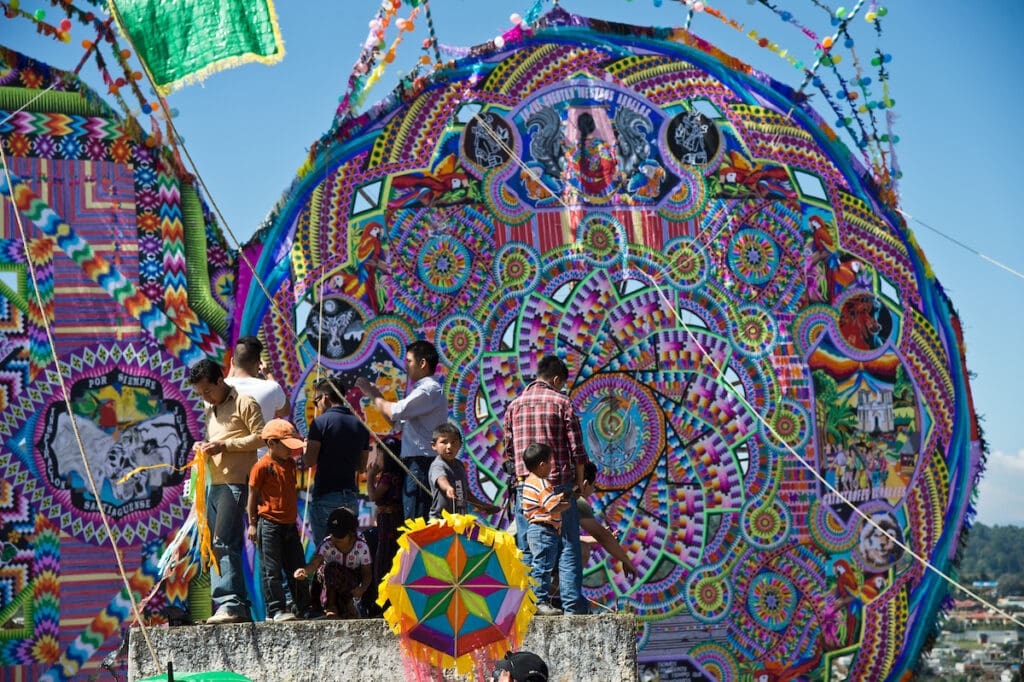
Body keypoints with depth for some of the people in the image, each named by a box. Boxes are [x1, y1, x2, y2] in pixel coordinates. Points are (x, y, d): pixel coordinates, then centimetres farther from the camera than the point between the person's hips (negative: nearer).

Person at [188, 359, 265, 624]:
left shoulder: (244, 403, -3)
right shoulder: (210, 409, 23)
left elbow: (261, 437, -10)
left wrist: (225, 445, -15)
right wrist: (204, 446, 9)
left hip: (236, 483, -9)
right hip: (215, 483, 9)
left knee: (224, 543, -18)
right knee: (216, 545, 6)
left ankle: (231, 604, -22)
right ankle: (239, 607, 9)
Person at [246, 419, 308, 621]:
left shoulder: (289, 463, 11)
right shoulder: (262, 466, -9)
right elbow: (253, 495, -6)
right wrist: (252, 523, -6)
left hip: (289, 524, 8)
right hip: (269, 524, -7)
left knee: (298, 569, 11)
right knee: (271, 570, -4)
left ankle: (305, 608, 17)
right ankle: (276, 610, -2)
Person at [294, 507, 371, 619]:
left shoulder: (361, 547, -21)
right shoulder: (327, 544, -24)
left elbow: (367, 574, -17)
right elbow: (315, 562, -41)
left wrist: (362, 589, -38)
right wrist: (305, 571, -65)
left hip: (351, 578, 0)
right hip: (328, 577, 0)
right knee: (332, 567, -36)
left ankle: (348, 602, -1)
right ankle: (330, 607, -20)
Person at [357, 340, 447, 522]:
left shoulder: (430, 390, -11)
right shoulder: (423, 389, 22)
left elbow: (395, 412, -19)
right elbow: (398, 421, 24)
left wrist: (372, 395, -3)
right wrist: (376, 395, 16)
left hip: (422, 463, -10)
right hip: (414, 463, 10)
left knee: (415, 521, -13)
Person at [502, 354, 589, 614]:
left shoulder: (515, 405, 10)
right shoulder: (561, 402, -1)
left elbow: (508, 449, 13)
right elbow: (576, 447, -4)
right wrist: (579, 480, 8)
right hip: (559, 483, -3)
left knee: (528, 549, 6)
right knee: (568, 547, 2)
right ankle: (573, 604, -1)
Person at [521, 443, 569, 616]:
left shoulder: (528, 483, 14)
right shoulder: (542, 485, -18)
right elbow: (554, 508, -25)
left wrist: (557, 498, 15)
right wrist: (568, 504, -8)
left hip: (534, 529, 11)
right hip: (544, 531, -11)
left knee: (536, 567, 15)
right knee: (543, 567, -8)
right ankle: (541, 602, -7)